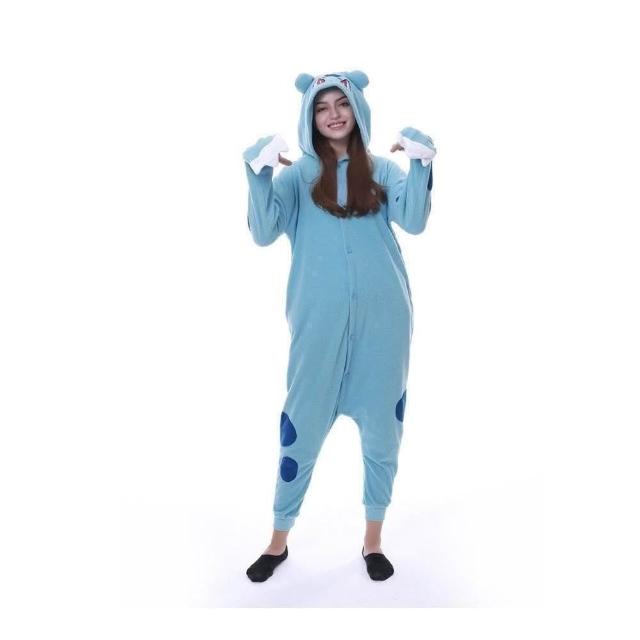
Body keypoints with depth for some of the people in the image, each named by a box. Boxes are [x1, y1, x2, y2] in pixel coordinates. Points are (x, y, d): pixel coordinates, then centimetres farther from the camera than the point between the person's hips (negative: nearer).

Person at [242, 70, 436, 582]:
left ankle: (373, 540, 29)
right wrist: (258, 172, -21)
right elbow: (263, 233, -8)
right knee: (302, 429, 7)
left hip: (381, 317, 2)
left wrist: (422, 162, -20)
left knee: (382, 431, 10)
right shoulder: (296, 175, 6)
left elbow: (414, 221, -7)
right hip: (320, 321, -1)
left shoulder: (382, 170, 9)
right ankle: (279, 540, 26)